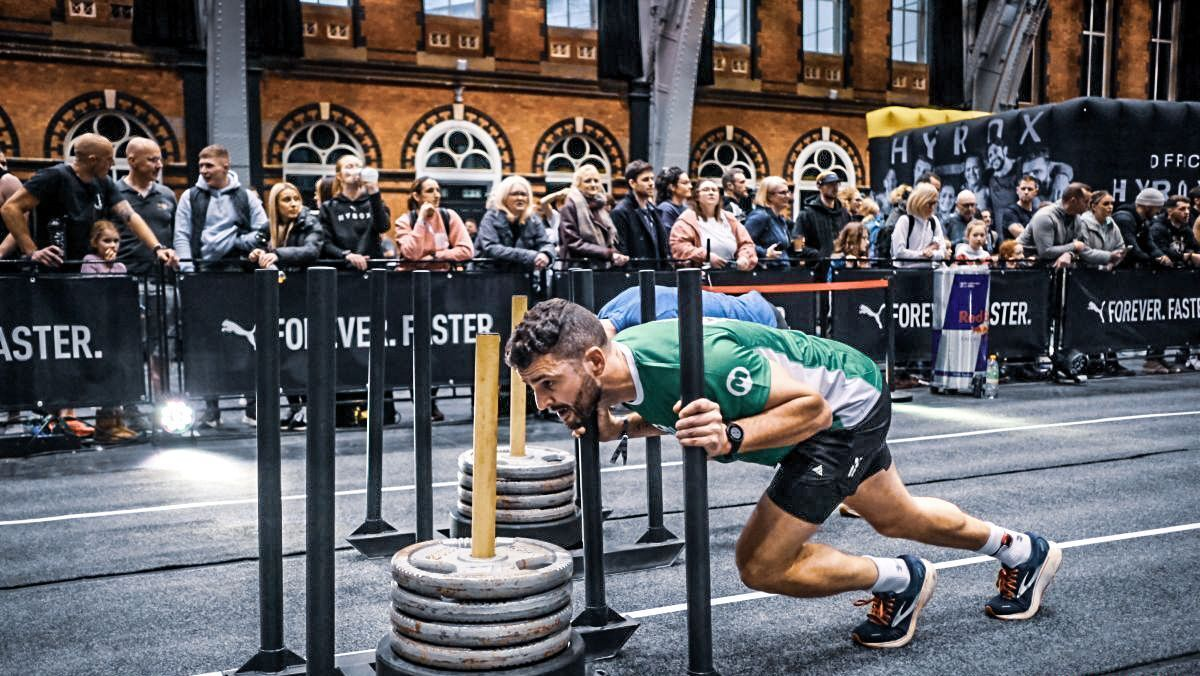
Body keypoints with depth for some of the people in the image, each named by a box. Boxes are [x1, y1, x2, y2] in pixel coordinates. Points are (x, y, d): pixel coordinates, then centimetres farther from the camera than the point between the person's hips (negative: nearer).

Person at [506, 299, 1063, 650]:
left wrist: (730, 438, -47)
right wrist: (619, 426, -13)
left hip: (845, 405, -9)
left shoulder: (693, 360, -41)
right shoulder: (618, 361, -15)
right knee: (898, 519, 30)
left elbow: (810, 407, -32)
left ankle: (900, 582, 15)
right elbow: (675, 414, 7)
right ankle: (1025, 552, 56)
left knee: (761, 565, -11)